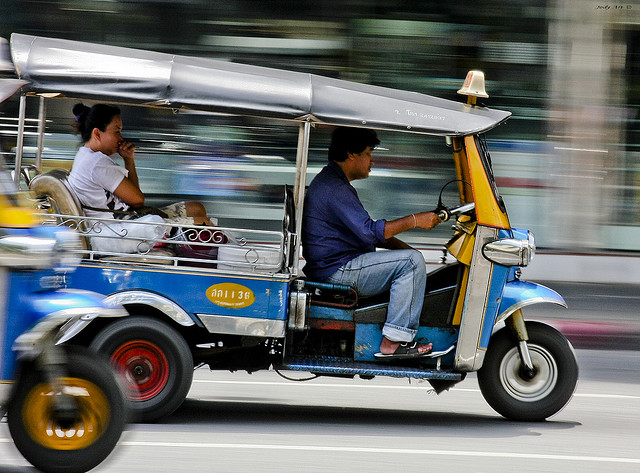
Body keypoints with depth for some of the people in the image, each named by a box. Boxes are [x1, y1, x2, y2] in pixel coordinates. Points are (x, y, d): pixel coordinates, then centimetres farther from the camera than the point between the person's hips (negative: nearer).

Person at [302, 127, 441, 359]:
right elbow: (369, 232, -25)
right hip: (337, 271, -11)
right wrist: (414, 220, -17)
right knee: (412, 261, -18)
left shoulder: (332, 181, 19)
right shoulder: (333, 188, -17)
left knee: (409, 258, 20)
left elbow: (362, 230, 23)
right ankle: (392, 342, -19)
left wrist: (404, 247, 11)